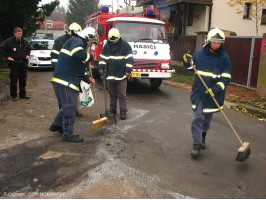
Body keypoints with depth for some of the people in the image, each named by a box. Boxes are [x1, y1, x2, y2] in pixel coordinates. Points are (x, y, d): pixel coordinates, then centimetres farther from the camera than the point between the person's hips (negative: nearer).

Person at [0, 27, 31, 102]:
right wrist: (7, 56, -10)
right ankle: (13, 96, 9)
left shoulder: (24, 42, 10)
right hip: (14, 64, -5)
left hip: (23, 63, 5)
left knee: (23, 80, 10)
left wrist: (27, 55, 13)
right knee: (14, 81, 0)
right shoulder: (9, 41, -7)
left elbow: (29, 49, 28)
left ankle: (22, 94, 21)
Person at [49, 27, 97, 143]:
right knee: (69, 107, -3)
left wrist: (87, 78, 15)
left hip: (69, 81, 11)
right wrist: (89, 57, -15)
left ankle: (56, 125, 39)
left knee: (68, 106, 23)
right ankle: (68, 135, 7)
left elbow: (77, 69, 28)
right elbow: (77, 53, -33)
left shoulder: (80, 44, 26)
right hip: (64, 81, -11)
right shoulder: (77, 41, -7)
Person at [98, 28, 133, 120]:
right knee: (112, 94, 14)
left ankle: (123, 112, 6)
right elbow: (102, 56, 14)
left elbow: (129, 58, -5)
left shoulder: (125, 45, -2)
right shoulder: (107, 46, 10)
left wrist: (128, 70, -12)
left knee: (122, 95, -1)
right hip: (110, 74, 5)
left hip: (121, 75, -4)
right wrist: (101, 67, 1)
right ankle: (112, 110, 26)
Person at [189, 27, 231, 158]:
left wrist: (215, 89, -23)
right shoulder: (199, 54, 0)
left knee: (207, 118, 16)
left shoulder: (224, 58, -5)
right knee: (197, 118, -7)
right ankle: (196, 145, -1)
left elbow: (226, 79, -8)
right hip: (198, 92, 0)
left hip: (213, 94, 0)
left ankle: (202, 138, 41)